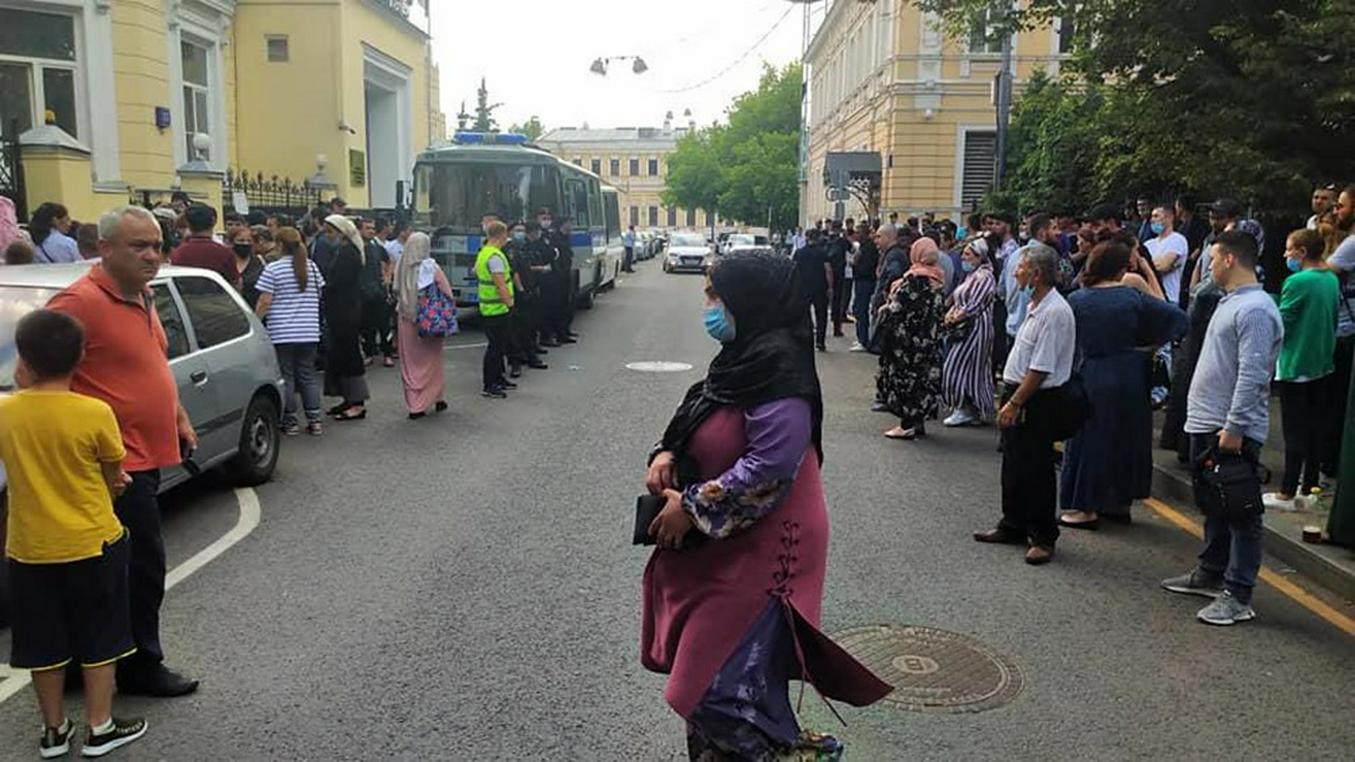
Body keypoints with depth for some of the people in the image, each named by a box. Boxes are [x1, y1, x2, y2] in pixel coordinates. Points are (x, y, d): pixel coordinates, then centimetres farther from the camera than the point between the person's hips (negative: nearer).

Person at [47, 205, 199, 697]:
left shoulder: (140, 298, 11)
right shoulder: (80, 301, -18)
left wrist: (179, 418, 18)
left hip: (147, 455, 9)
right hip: (118, 465, -9)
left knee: (123, 568, 18)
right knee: (143, 565, 1)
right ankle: (141, 667, 16)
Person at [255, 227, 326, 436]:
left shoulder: (273, 269, -7)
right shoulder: (312, 266, 7)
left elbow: (264, 303, -9)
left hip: (281, 333, -4)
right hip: (309, 332, 4)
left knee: (285, 377, 4)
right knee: (308, 376, 10)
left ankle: (290, 421, 8)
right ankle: (315, 420, 8)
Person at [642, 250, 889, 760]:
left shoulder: (778, 366, -21)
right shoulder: (743, 356, 8)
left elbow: (772, 464, -27)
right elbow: (704, 427, 17)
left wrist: (691, 507, -19)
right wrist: (667, 453, -3)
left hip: (759, 549, -10)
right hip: (723, 543, 10)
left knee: (724, 681, -2)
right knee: (715, 667, 20)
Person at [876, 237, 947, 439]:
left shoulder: (914, 279, -17)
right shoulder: (939, 279, 6)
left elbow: (897, 307, -16)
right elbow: (941, 311, 13)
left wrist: (883, 311, 4)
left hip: (908, 339, -8)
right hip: (930, 340, 8)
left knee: (905, 376, 0)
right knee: (925, 376, 12)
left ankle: (908, 424, 1)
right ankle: (918, 421, 19)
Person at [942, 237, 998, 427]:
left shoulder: (984, 277, -14)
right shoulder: (971, 275, 17)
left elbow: (974, 305, -20)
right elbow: (958, 300, 16)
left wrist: (955, 318, -13)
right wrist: (951, 313, -2)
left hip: (975, 329, -10)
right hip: (966, 329, 10)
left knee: (959, 366, -8)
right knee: (975, 369, 12)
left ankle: (965, 409, -1)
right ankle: (976, 410, 17)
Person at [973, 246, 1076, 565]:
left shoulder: (1054, 313, -20)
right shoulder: (1036, 306, 10)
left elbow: (1041, 369, -23)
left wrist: (1014, 403, -20)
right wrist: (1009, 397, 15)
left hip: (1037, 401, -10)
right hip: (1017, 393, 10)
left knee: (1036, 469, 0)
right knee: (1013, 464, 18)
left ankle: (1043, 538, 12)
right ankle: (1013, 526, 31)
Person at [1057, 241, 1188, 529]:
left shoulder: (1076, 300, -9)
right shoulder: (1133, 298, -7)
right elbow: (1177, 316, -8)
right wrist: (1153, 342, 3)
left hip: (1092, 378, -1)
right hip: (1129, 379, 2)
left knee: (1090, 438, 8)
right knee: (1126, 438, 16)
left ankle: (1086, 507, 10)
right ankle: (1120, 501, 25)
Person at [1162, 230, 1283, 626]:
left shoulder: (1255, 309, -18)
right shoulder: (1230, 302, 15)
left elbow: (1252, 374, -24)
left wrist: (1234, 428, -25)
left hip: (1233, 430, -10)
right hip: (1207, 424, 10)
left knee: (1240, 513, -3)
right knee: (1212, 505, 20)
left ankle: (1238, 596, 2)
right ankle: (1210, 574, 33)